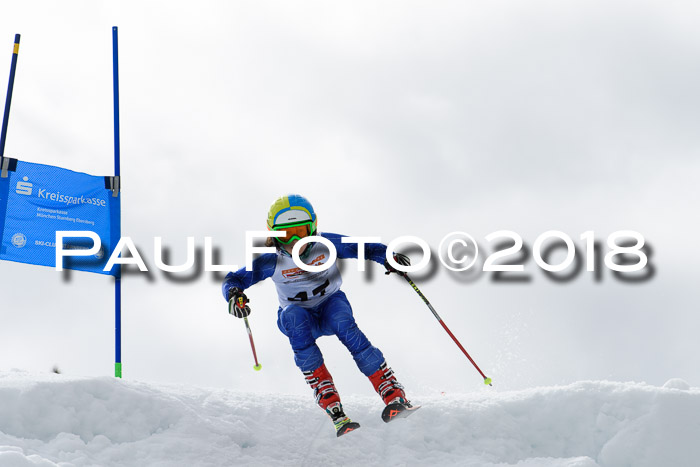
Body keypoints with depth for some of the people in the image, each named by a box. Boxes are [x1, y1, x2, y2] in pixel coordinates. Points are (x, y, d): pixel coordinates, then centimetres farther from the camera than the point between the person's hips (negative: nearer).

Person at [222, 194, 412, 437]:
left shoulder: (326, 244, -15)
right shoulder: (272, 262, -16)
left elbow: (365, 248, -9)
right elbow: (233, 279, -14)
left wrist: (388, 258, -29)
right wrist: (235, 294, -37)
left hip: (331, 303, 0)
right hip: (300, 316, 0)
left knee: (343, 323, -35)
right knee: (294, 316, -36)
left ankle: (394, 395, -36)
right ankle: (331, 405, -43)